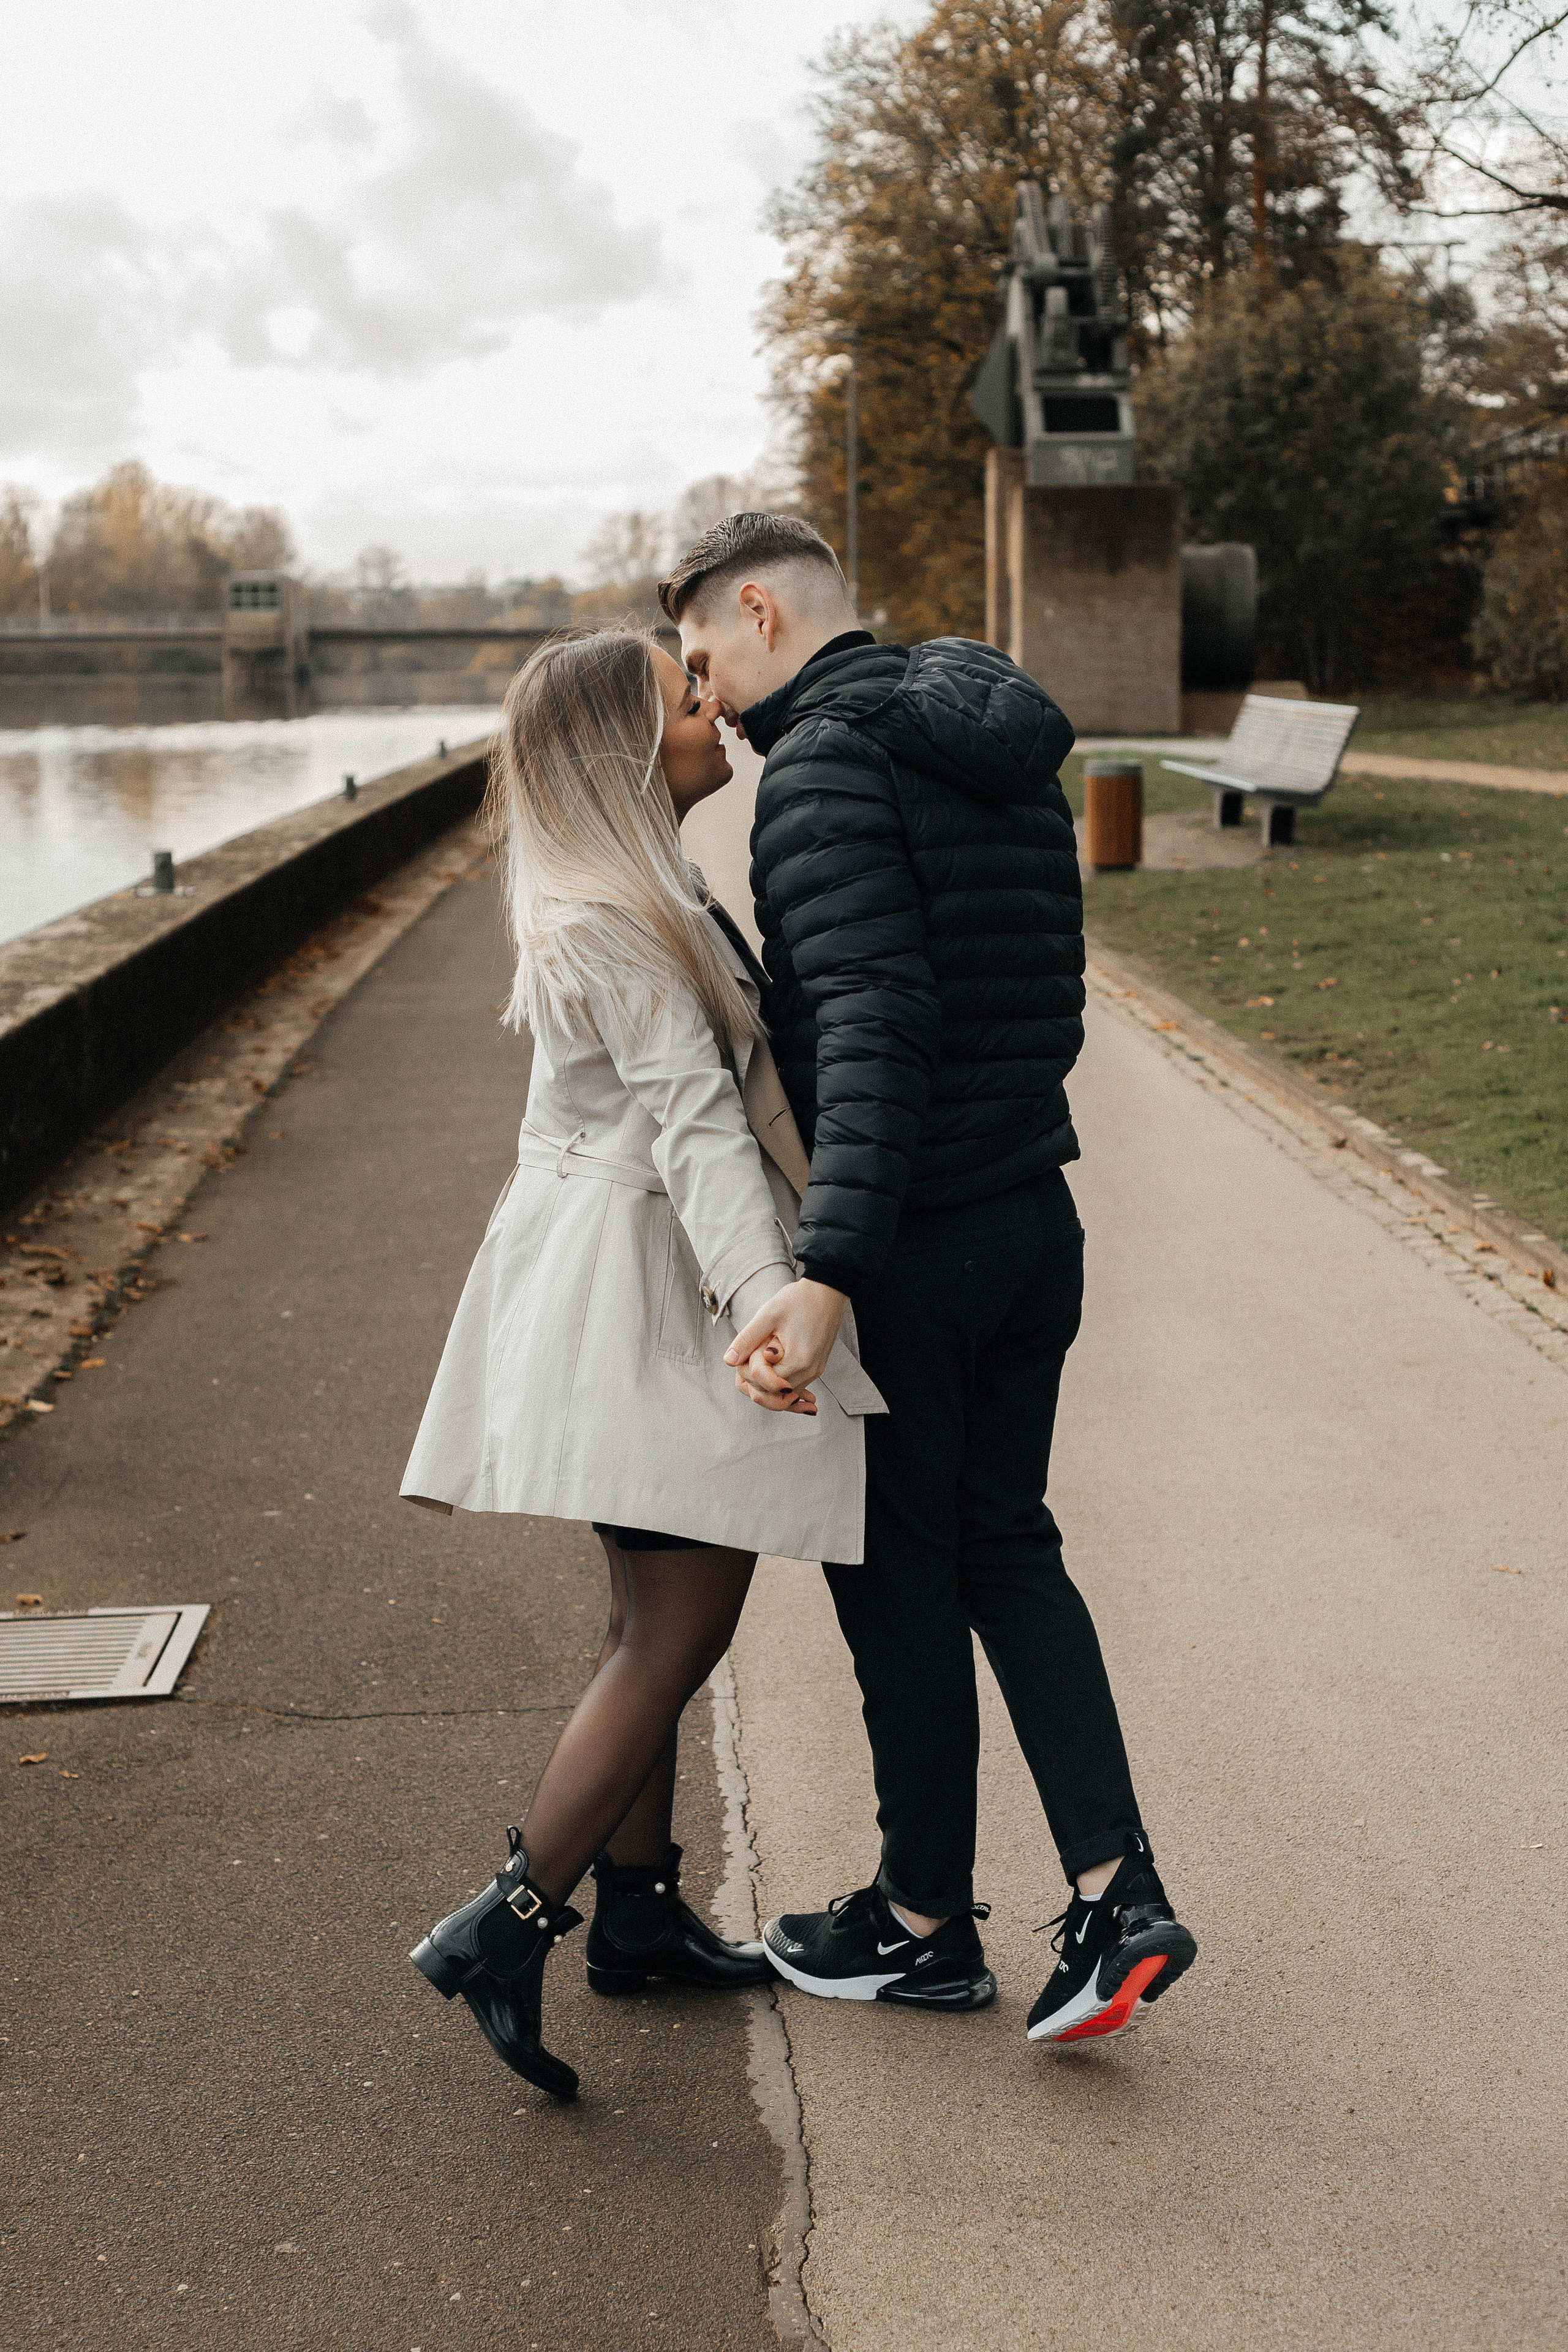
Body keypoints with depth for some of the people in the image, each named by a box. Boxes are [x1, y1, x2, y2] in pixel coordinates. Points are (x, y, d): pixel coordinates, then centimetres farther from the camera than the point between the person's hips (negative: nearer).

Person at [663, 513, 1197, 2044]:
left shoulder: (825, 765, -16)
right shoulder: (1005, 755, 12)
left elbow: (876, 1024, -28)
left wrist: (826, 1274, -35)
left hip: (912, 1245, -8)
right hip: (1038, 1219, 8)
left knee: (897, 1580, 7)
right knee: (1005, 1545, 18)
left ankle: (927, 1924, 23)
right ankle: (1114, 1893, 11)